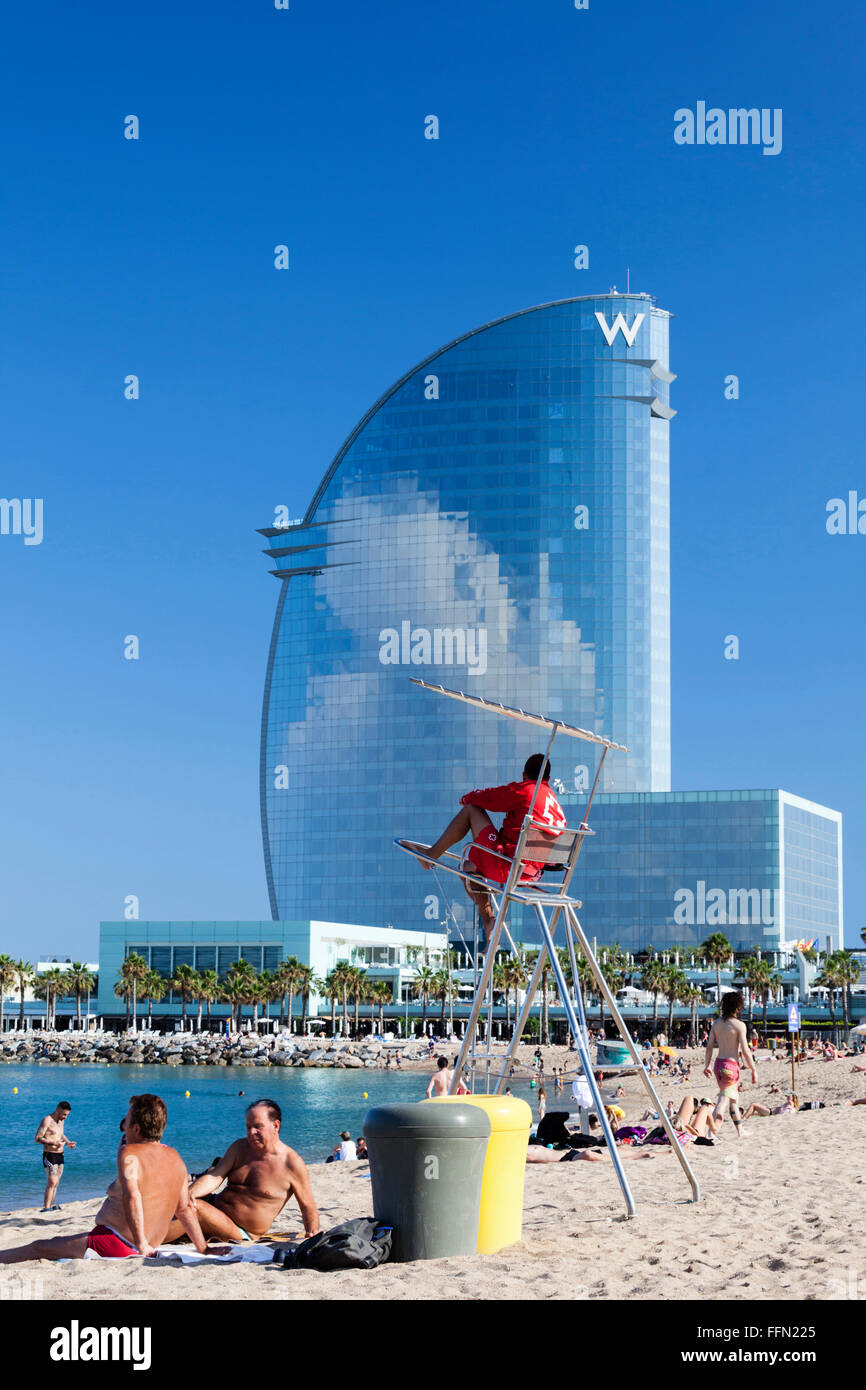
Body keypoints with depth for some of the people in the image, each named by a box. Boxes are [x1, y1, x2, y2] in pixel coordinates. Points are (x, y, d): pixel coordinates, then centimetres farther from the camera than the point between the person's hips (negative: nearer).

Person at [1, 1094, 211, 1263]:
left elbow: (131, 1197, -33)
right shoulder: (175, 1158, 5)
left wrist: (141, 1245, -30)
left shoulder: (129, 1154, -16)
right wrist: (203, 1249, 15)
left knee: (37, 1248, 5)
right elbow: (185, 1208, 9)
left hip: (112, 1243, -9)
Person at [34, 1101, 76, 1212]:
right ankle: (46, 1208, -19)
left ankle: (52, 1205, 20)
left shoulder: (61, 1121, 12)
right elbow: (38, 1138, -18)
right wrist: (53, 1143, -29)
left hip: (60, 1156, 8)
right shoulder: (47, 1121, -13)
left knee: (56, 1183, 11)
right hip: (50, 1155, -8)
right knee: (52, 1182, -17)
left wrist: (68, 1142, 7)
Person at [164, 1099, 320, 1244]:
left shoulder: (293, 1164, -8)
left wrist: (313, 1238, -19)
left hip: (243, 1233, -6)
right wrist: (190, 1193, -25)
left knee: (194, 1209, -31)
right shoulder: (240, 1147, 7)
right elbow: (214, 1177, -5)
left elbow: (308, 1207, -1)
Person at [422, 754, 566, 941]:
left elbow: (482, 798, 1)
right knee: (467, 867, 30)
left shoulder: (524, 790, -5)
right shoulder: (558, 807, 17)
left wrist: (467, 798, 24)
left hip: (504, 865, -8)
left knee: (471, 810, 5)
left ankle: (432, 854, 10)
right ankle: (488, 921, 20)